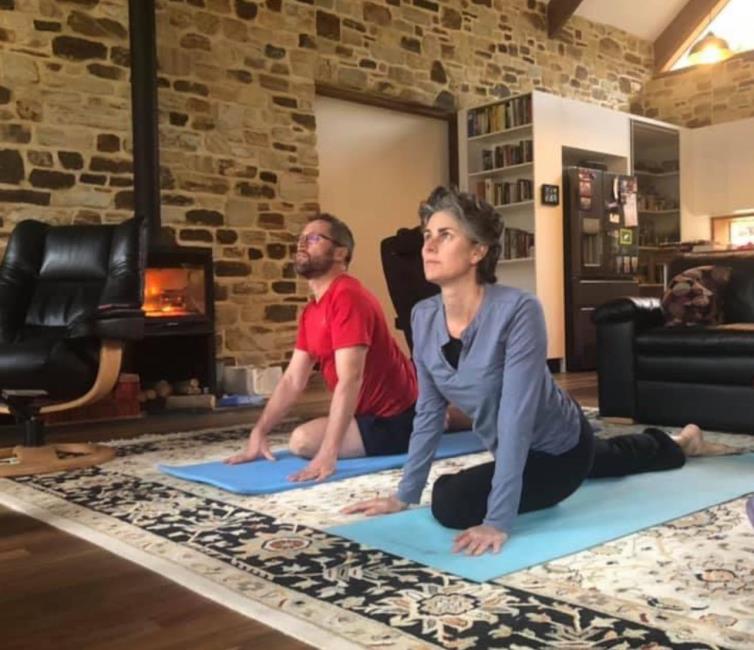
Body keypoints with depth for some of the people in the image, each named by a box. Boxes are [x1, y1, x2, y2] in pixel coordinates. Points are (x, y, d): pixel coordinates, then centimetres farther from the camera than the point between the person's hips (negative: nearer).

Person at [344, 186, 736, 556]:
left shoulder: (517, 311, -35)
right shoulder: (423, 317, -16)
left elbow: (515, 419, -38)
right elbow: (428, 411, -7)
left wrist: (498, 521, -40)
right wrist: (405, 494, -7)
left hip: (560, 448, -7)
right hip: (516, 450, 7)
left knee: (452, 503, -22)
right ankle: (677, 443, 66)